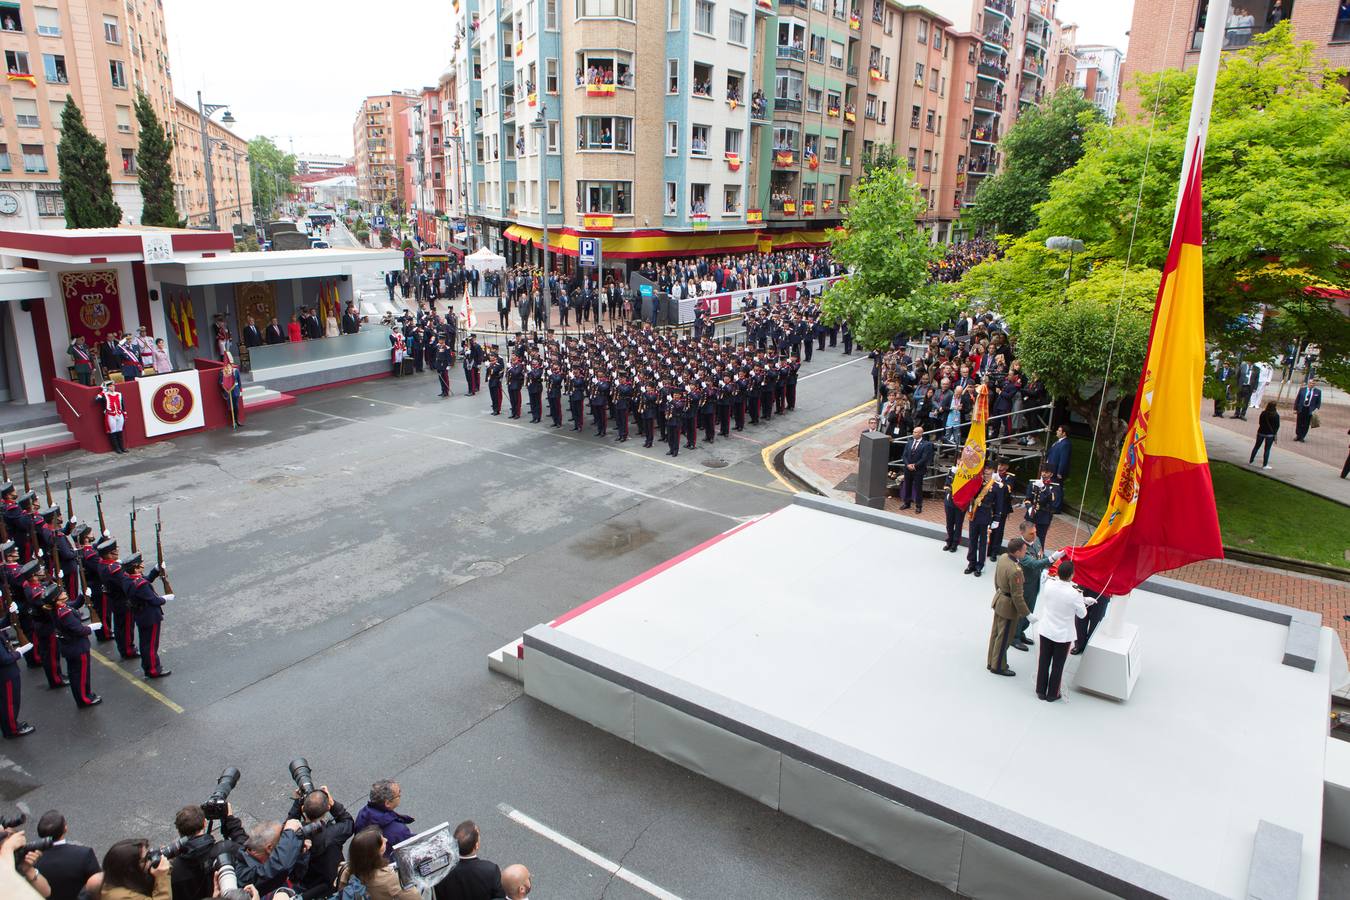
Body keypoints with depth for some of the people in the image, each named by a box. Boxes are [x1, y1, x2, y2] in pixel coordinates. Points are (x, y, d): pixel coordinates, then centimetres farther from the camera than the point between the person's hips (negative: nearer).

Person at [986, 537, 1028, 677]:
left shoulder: (1003, 557, -6)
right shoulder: (1015, 571, -33)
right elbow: (1017, 596, -25)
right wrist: (1027, 614, -15)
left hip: (999, 599, 9)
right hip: (1008, 606, -9)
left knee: (996, 633, 22)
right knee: (1004, 637, 10)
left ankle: (992, 662, 37)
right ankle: (998, 666, 26)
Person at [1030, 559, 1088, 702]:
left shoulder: (1049, 584, -15)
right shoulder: (1074, 594, -26)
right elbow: (1082, 614, -11)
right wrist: (1081, 599, 5)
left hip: (1045, 630, 3)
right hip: (1063, 634, -3)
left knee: (1043, 662, 17)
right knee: (1058, 666, 14)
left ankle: (1041, 691, 31)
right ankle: (1052, 694, 28)